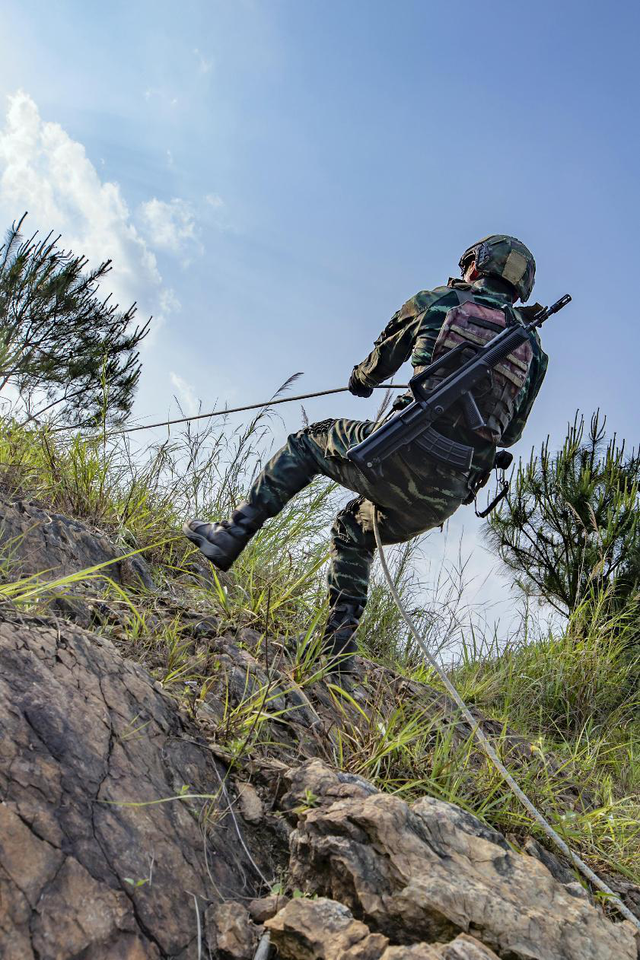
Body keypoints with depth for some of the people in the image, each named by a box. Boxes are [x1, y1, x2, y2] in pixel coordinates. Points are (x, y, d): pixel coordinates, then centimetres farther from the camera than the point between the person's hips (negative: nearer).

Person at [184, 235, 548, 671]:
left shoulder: (434, 302, 11)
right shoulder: (534, 350, 20)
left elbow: (381, 361, 26)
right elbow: (510, 433, 27)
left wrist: (360, 379, 48)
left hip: (407, 454, -4)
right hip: (448, 497, 5)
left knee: (307, 442, 23)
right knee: (353, 531, 30)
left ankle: (229, 537, 18)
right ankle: (339, 647, 22)